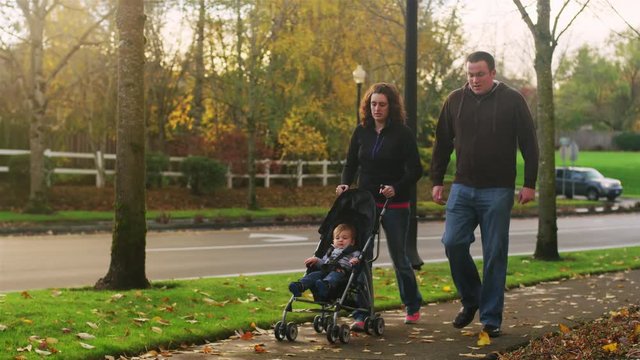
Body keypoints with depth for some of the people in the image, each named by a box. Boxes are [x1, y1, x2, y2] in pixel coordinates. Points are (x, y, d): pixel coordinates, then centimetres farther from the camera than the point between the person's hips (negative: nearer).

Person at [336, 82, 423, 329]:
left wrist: (396, 188, -24)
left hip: (395, 206, -3)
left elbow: (415, 170, -8)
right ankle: (361, 314, -1)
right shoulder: (361, 131, 5)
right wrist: (344, 184, -8)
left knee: (399, 257, 8)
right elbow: (351, 164, 11)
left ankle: (413, 306, 29)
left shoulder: (402, 133, -6)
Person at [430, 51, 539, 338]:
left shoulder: (512, 100, -1)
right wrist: (437, 181, 10)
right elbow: (442, 143, 13)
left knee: (494, 255, 0)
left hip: (498, 191, -3)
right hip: (462, 188, 3)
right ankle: (470, 300, 15)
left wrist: (529, 184, -4)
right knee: (453, 242, -8)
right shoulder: (455, 100, 7)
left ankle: (491, 318, 10)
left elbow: (529, 145, 0)